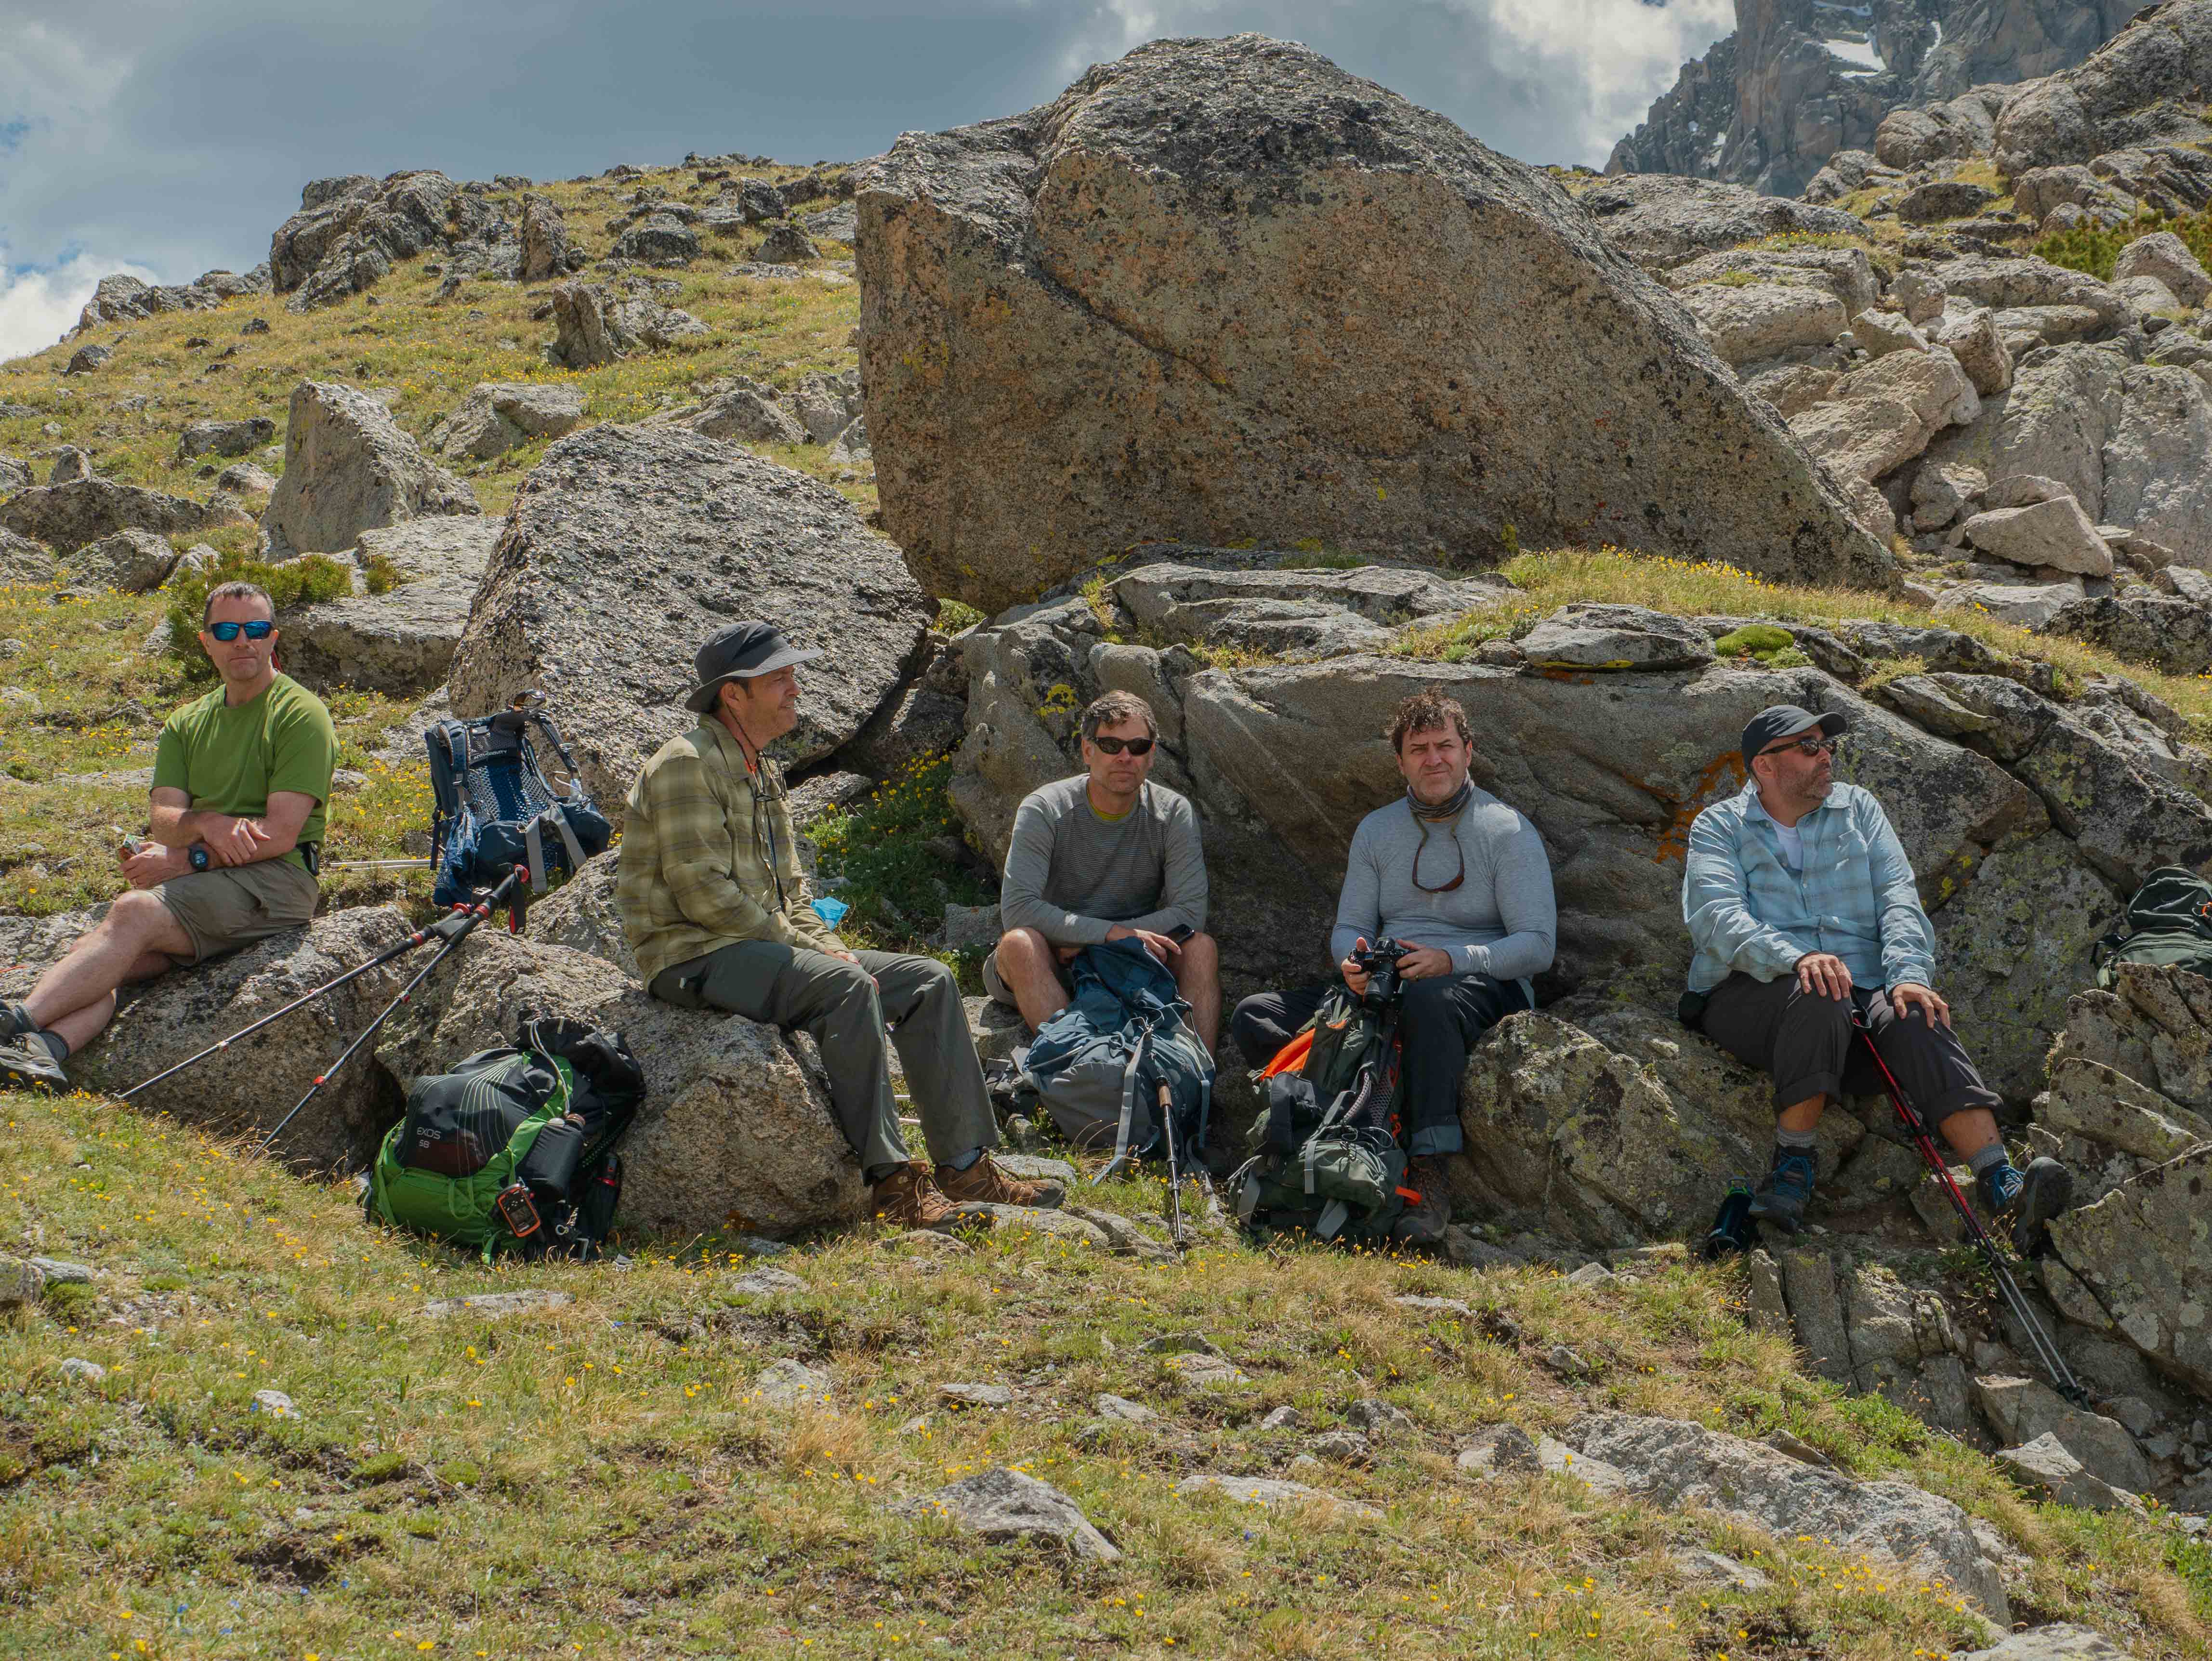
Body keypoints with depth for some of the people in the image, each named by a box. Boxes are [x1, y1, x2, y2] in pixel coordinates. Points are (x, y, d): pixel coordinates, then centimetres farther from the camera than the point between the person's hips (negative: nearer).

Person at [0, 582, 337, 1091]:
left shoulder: (299, 714, -1)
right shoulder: (188, 724, 21)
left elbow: (280, 834, -10)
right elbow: (162, 816, 8)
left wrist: (182, 860, -13)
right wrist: (205, 824, -17)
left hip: (273, 877, -6)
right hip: (196, 878, 6)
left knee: (134, 913, -30)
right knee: (114, 962, -24)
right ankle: (43, 1050, -48)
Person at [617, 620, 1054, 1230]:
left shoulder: (764, 775, 19)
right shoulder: (686, 764, -11)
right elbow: (702, 893, -19)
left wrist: (833, 949, 1)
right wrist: (805, 950, -16)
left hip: (767, 946, 10)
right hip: (695, 957, -9)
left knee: (929, 981, -3)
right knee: (845, 987, -33)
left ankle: (966, 1164, -8)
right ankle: (889, 1180, -30)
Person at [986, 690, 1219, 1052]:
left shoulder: (1173, 814, -4)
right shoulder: (1043, 811, -11)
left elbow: (1189, 912, -13)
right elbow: (1017, 909, -22)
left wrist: (1084, 940, -19)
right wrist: (1113, 933, -28)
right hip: (1052, 967, -2)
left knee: (1201, 947, -23)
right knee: (1020, 943, -33)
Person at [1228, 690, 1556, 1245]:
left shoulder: (1508, 833, 0)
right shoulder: (1377, 830, 16)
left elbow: (1537, 945, -7)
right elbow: (1348, 927, 13)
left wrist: (1452, 960, -23)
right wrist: (1353, 960, -13)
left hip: (1484, 986, -5)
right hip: (1386, 986, 5)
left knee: (1429, 999, -44)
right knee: (1255, 1017, -16)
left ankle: (1430, 1176, -47)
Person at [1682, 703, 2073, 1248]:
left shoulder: (1857, 809, 20)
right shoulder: (1719, 827, 9)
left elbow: (1897, 897, 7)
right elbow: (1717, 917, -10)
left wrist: (1909, 975, -14)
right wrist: (1798, 958, -29)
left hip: (1862, 991, 3)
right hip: (1752, 995, -3)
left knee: (1917, 1022, -30)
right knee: (1819, 998, -37)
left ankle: (2002, 1187, -44)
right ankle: (1793, 1163, -25)